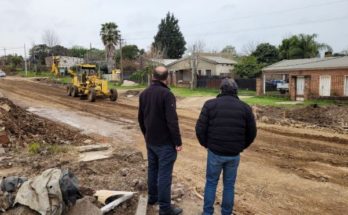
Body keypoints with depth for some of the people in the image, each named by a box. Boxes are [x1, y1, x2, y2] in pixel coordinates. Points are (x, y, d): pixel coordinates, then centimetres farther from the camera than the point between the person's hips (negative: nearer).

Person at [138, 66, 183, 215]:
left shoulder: (144, 94, 5)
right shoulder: (166, 94, -19)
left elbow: (141, 118, 13)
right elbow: (172, 121, -22)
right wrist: (178, 142, -14)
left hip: (150, 141, 7)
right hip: (165, 142, -7)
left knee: (152, 169, 20)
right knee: (164, 174, 0)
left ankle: (152, 197, 35)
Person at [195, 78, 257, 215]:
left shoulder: (210, 104, -7)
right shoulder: (245, 107, 0)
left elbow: (200, 129, -9)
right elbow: (251, 132, 5)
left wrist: (206, 144, 7)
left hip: (215, 152, -1)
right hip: (234, 154, 2)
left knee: (211, 182, 17)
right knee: (229, 185, 17)